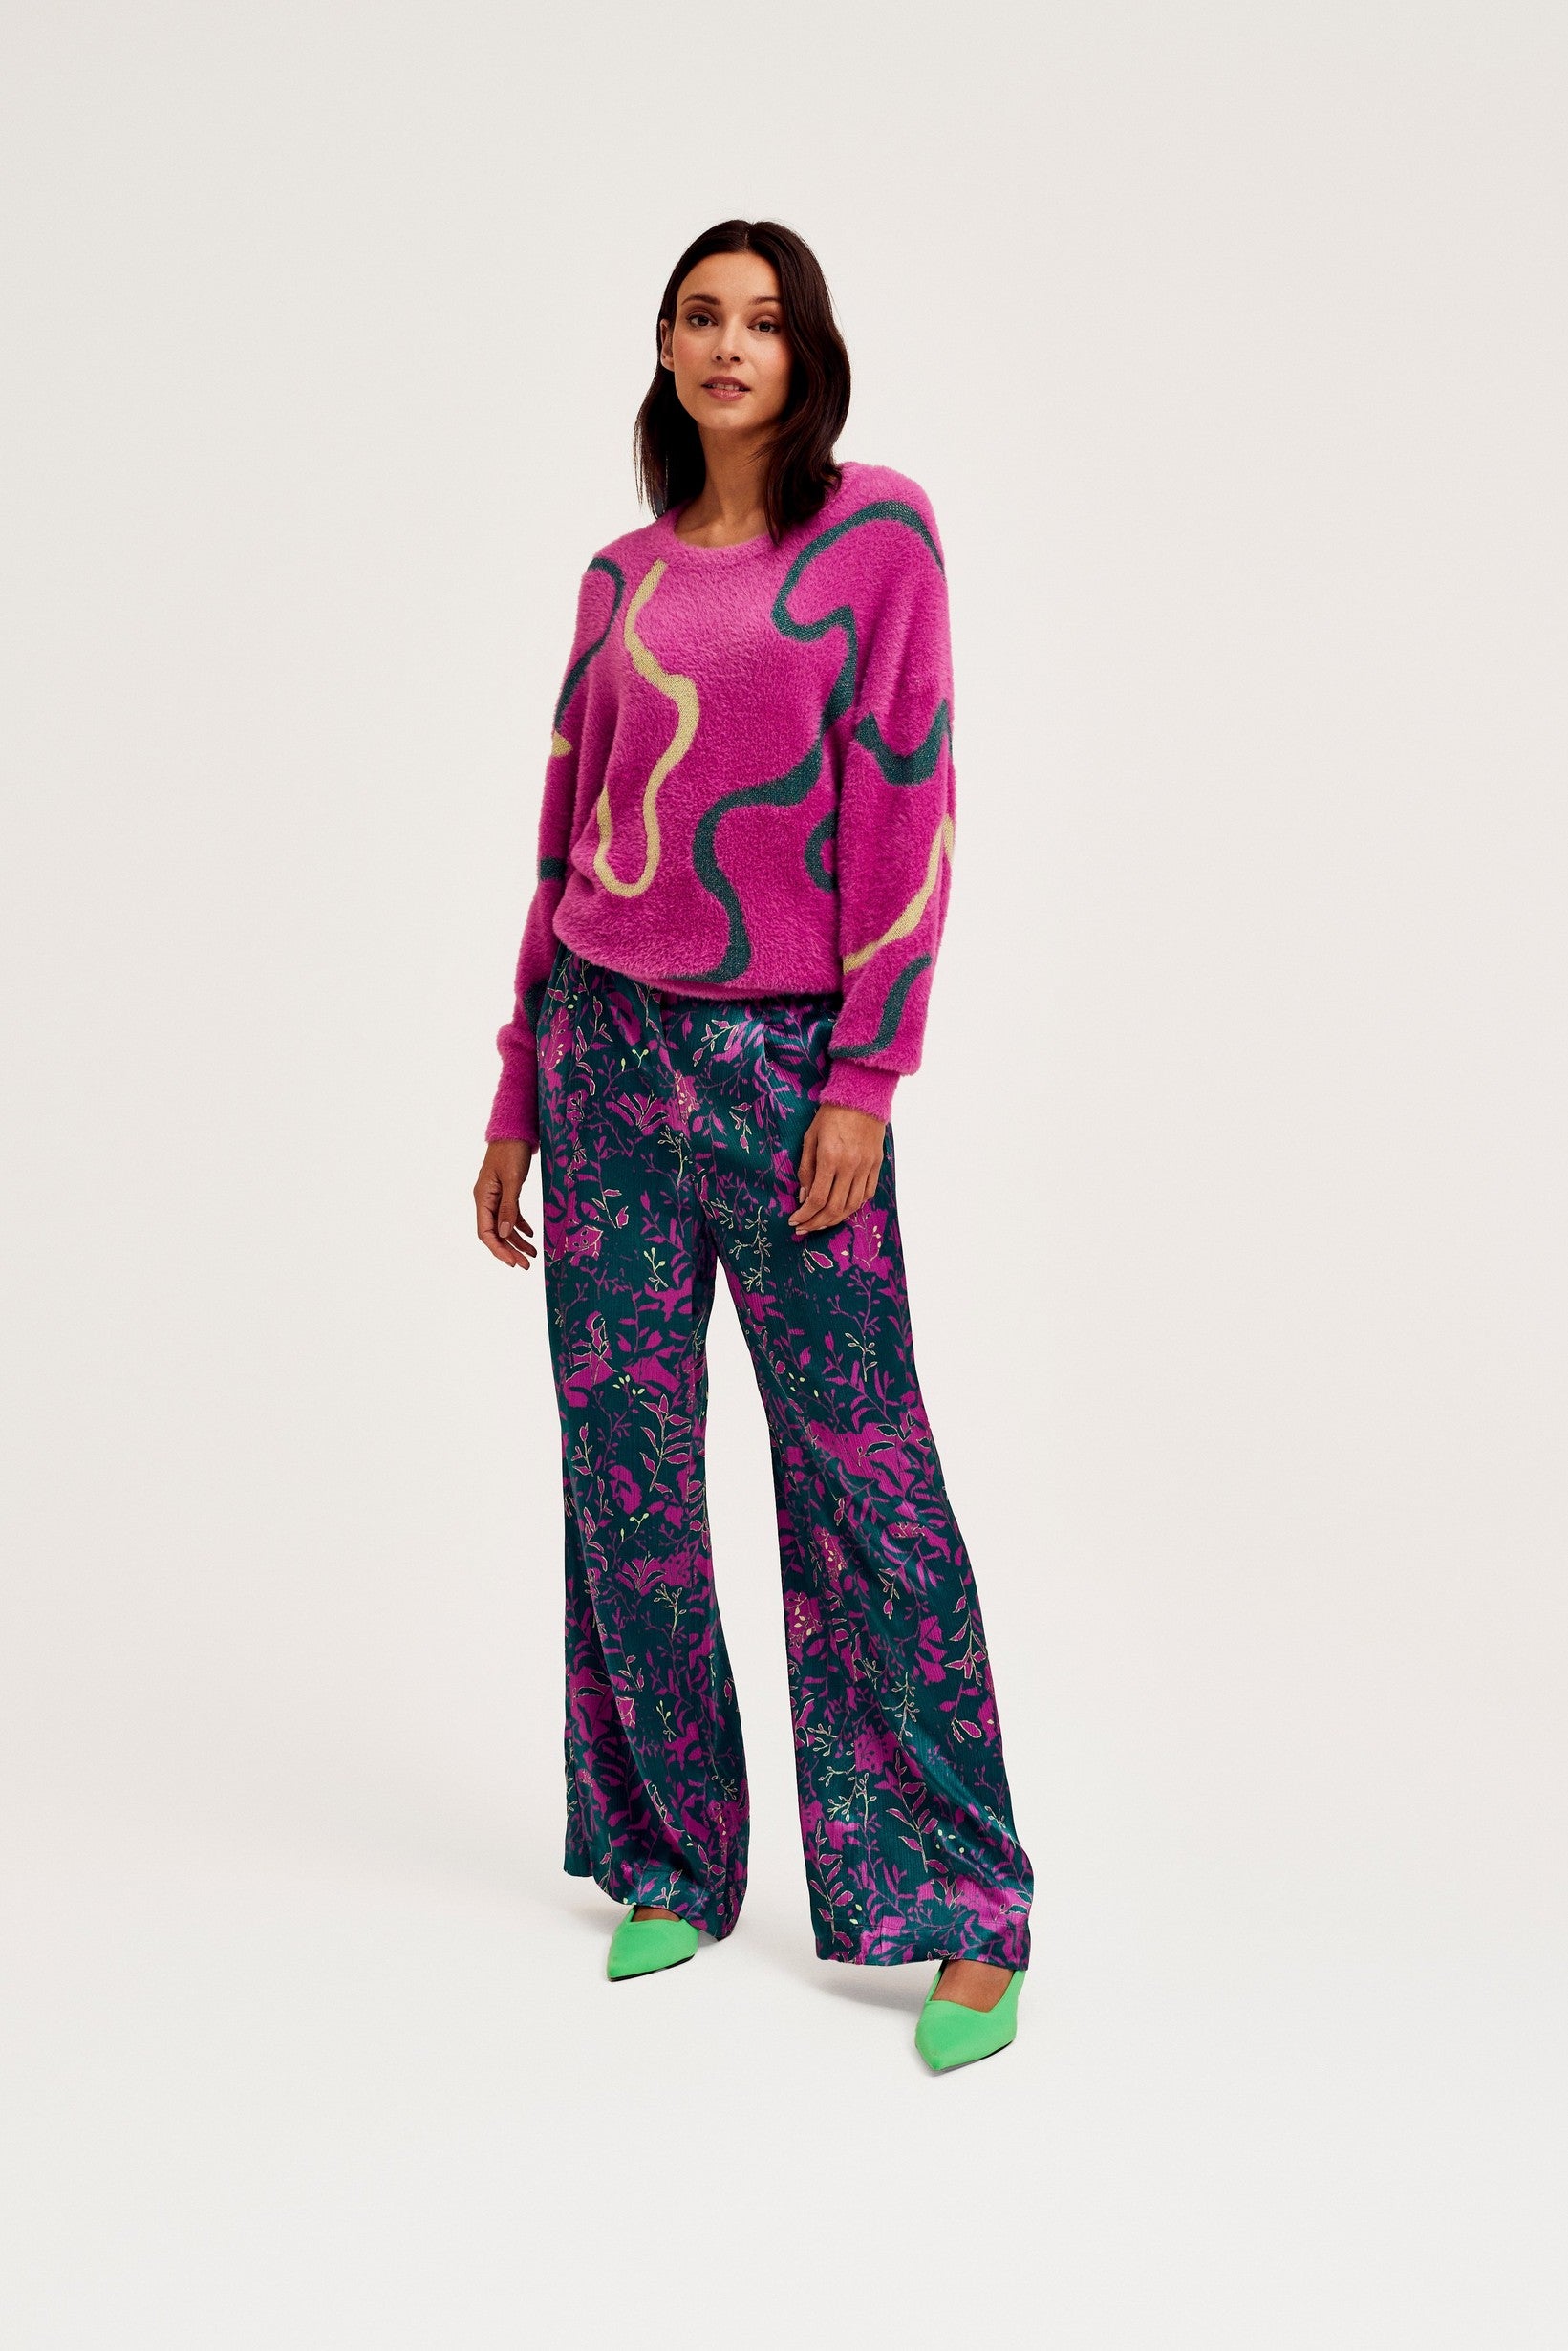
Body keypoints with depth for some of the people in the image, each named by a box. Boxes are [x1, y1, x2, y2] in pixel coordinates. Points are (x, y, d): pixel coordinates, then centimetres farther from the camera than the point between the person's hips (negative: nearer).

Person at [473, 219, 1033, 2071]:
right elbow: (567, 836, 14)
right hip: (611, 1038, 4)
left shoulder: (877, 533, 0)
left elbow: (905, 804, -6)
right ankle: (668, 1865, 19)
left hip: (787, 1060, -4)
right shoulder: (620, 579, 12)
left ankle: (965, 1909, 4)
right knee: (624, 1461, 5)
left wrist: (867, 1078, -13)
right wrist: (517, 1097, 12)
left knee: (859, 1468, -6)